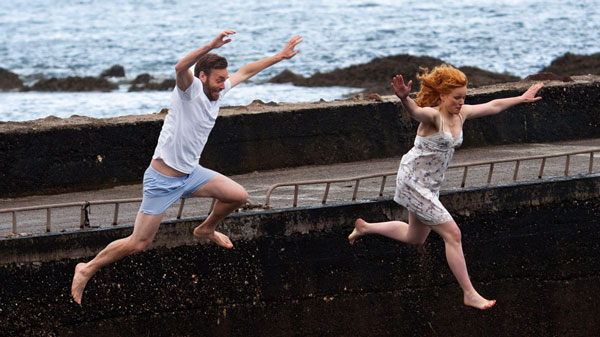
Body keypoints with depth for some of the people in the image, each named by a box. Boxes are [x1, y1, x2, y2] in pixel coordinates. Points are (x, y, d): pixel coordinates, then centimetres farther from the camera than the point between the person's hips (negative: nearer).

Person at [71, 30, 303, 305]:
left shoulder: (217, 92, 3)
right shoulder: (190, 89, -20)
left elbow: (246, 71, 18)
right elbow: (181, 67, -43)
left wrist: (280, 56, 21)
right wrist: (211, 46, -55)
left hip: (191, 174, 8)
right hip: (162, 179, -8)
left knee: (238, 195, 6)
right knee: (138, 244, -7)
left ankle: (206, 230, 33)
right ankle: (87, 269, 10)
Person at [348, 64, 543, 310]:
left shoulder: (460, 114, 1)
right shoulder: (433, 116, -23)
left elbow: (493, 106, 15)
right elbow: (415, 111, -47)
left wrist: (521, 98, 25)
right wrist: (404, 98, -69)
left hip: (430, 186, 9)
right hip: (412, 182, -9)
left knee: (415, 239, 24)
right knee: (452, 234, -11)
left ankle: (365, 228, 43)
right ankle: (469, 294, -5)